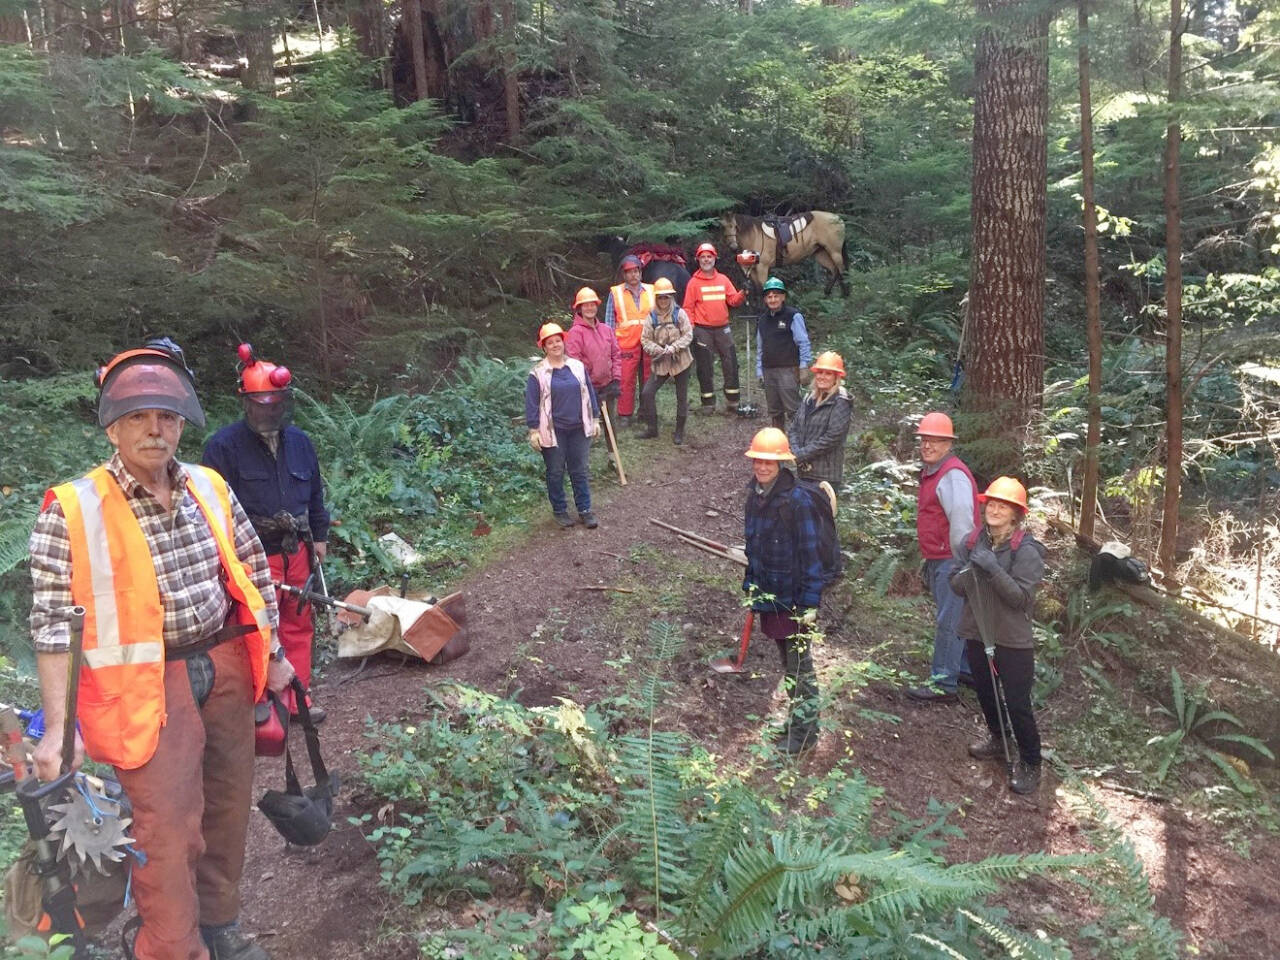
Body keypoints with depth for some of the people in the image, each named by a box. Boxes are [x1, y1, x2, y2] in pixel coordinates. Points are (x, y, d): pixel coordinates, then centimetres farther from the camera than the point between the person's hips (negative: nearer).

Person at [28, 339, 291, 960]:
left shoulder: (210, 489, 3)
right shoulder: (72, 511, -12)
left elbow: (252, 573, 13)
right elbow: (53, 622, -13)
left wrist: (272, 654, 16)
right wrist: (57, 726, -16)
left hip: (226, 669, 5)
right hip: (149, 686, -5)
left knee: (227, 805, 17)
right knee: (168, 828, -3)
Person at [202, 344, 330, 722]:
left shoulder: (299, 442, 8)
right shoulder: (224, 446, -10)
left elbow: (315, 493, 19)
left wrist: (319, 536, 18)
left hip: (295, 552, 6)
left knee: (299, 626, 13)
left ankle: (297, 697, 26)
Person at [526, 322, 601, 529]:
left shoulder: (577, 366, 3)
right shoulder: (538, 373, -7)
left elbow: (589, 393, 10)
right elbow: (531, 403, -5)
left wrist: (594, 419, 10)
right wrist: (534, 430, -8)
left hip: (579, 429, 3)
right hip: (553, 432, -3)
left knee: (580, 471, 9)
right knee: (555, 473, 8)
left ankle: (584, 510, 18)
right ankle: (559, 511, 21)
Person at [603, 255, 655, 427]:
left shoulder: (651, 291, 8)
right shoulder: (616, 293, 3)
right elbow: (609, 320, 4)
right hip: (626, 345, -2)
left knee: (648, 380, 7)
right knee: (626, 381, -2)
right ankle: (624, 415, 8)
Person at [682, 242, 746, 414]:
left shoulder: (723, 279, 10)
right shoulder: (694, 282, 1)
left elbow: (733, 299, 6)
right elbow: (688, 307, -2)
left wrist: (742, 295, -15)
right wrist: (690, 328, -12)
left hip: (722, 328, 3)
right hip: (702, 330, -3)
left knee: (731, 364, 2)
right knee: (704, 367, 2)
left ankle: (732, 400, 12)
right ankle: (708, 403, 10)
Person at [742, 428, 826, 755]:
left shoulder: (797, 501, -20)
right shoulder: (755, 495, 3)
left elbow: (810, 553, -18)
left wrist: (810, 603, -18)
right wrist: (750, 584, 18)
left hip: (793, 598, -7)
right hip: (768, 594, 7)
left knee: (800, 665, 4)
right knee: (787, 662, 19)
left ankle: (805, 730, 15)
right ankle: (796, 717, 33)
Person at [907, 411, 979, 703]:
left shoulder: (953, 475, -18)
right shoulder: (931, 472, 15)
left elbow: (961, 522, -24)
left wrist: (958, 563, -23)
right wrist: (928, 561, 26)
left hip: (952, 561, -10)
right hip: (938, 560, 10)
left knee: (948, 622, -6)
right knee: (956, 618, 20)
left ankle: (943, 683, 0)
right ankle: (968, 668, 33)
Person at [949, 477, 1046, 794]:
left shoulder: (1026, 551, -16)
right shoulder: (972, 542, -1)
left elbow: (1022, 597, -21)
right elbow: (956, 586, 2)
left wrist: (994, 569, -30)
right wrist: (970, 569, -19)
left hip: (1013, 640, -5)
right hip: (978, 633, 5)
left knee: (1018, 704, -1)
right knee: (984, 692, 22)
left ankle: (1030, 763, 19)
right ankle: (997, 738, 46)